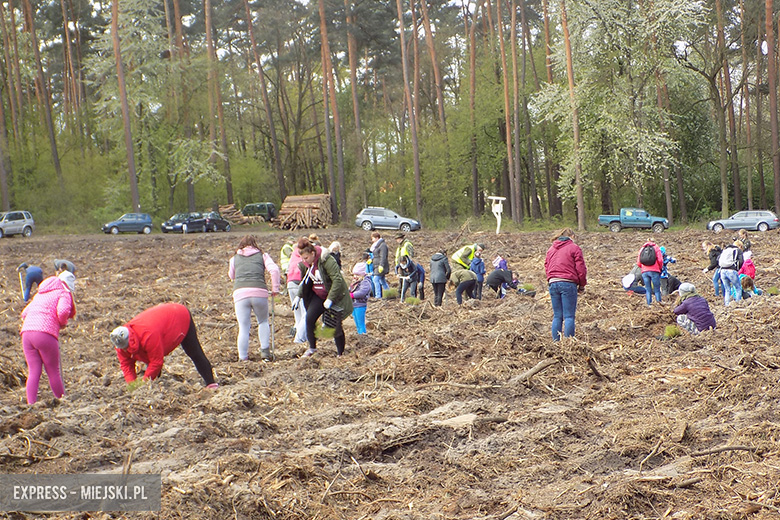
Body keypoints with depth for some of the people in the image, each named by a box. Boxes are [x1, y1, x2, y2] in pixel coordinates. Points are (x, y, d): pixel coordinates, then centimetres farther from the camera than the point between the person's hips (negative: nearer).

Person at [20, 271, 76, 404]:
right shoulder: (64, 293, 7)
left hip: (26, 332, 6)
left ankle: (31, 405, -1)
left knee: (33, 372, 5)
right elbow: (63, 311, -12)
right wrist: (63, 323, 6)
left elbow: (24, 313, 26)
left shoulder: (40, 294, 29)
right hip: (45, 333, -6)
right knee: (54, 372, 5)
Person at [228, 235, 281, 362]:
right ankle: (265, 352, 12)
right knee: (263, 322, 21)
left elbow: (231, 276, 32)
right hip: (259, 292, 0)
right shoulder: (262, 256, 16)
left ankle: (243, 358, 3)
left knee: (243, 328, 5)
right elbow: (274, 269, 1)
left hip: (240, 293, 0)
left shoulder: (234, 259, 20)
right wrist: (275, 288, 6)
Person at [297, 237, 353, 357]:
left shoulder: (326, 260, -24)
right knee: (309, 318, -9)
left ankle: (340, 353, 13)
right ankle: (312, 347, 8)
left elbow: (337, 280, -26)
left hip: (335, 296, -6)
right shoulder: (306, 264, -1)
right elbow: (305, 281, 15)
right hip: (318, 296, 6)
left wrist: (330, 299, -27)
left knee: (335, 324, -2)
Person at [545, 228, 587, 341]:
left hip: (552, 284, 5)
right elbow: (581, 269, -2)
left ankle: (556, 342, 8)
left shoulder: (551, 249, 18)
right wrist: (582, 285, 8)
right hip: (568, 284, -5)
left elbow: (546, 268, 19)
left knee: (557, 316, 10)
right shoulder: (574, 248, 1)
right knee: (569, 316, -4)